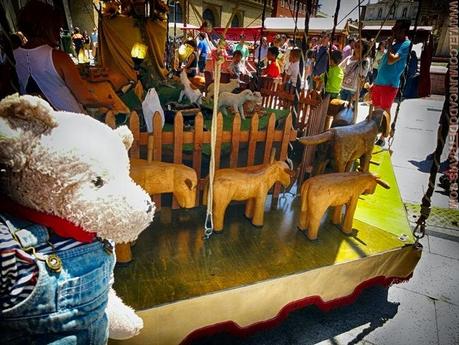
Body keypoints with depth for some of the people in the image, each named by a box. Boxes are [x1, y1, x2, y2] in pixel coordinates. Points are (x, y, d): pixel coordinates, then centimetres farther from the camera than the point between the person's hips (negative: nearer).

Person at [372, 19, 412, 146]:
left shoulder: (407, 44, -9)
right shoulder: (394, 44, 17)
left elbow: (391, 60, -23)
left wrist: (389, 45, -9)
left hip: (390, 84, -8)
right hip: (379, 83, 8)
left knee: (385, 112, -3)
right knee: (376, 110, 13)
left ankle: (382, 138, 7)